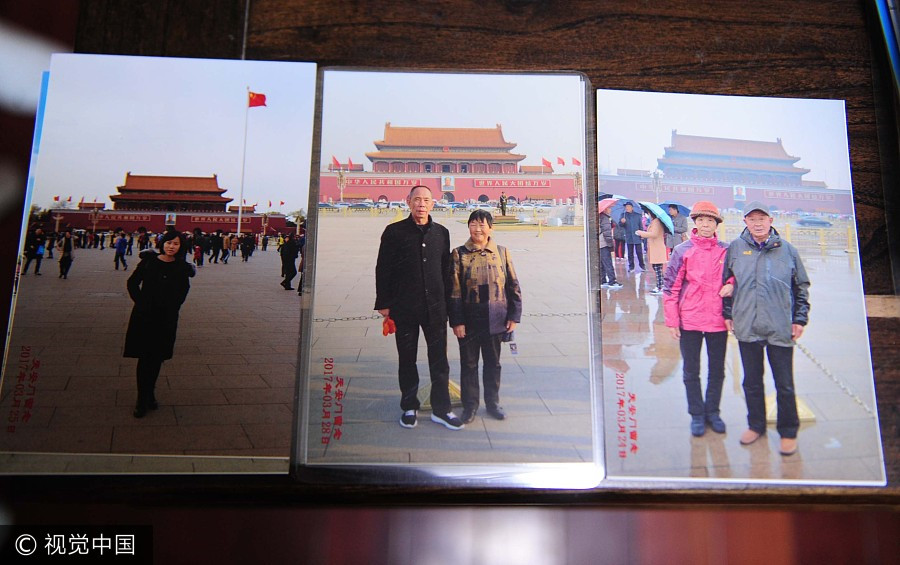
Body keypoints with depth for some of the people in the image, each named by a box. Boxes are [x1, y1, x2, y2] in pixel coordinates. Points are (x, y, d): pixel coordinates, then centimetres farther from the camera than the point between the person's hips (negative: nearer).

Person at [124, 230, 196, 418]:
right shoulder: (149, 261, -1)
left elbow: (180, 295, 5)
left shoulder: (182, 268, 0)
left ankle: (150, 394, 26)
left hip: (166, 319, 1)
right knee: (144, 357, 0)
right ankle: (142, 400, 7)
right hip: (144, 316, -1)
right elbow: (132, 283, 6)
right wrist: (141, 302, -2)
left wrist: (169, 307, -5)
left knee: (157, 358, 10)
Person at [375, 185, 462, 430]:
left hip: (435, 308, 2)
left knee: (439, 360, 5)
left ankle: (441, 409, 16)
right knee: (407, 360, 9)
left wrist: (446, 303, 10)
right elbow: (382, 269, 0)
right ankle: (409, 408, 23)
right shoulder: (394, 232, -1)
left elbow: (446, 270, 13)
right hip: (404, 308, -2)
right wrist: (384, 304, -4)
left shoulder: (441, 233, 8)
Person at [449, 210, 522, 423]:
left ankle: (492, 402, 31)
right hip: (469, 322, -1)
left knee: (493, 363, 14)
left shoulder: (502, 252, 2)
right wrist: (456, 321, -8)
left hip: (495, 321, 2)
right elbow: (454, 291, -5)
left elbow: (513, 286, 5)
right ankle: (470, 404, 24)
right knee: (468, 364, 9)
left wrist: (513, 316, 2)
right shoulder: (459, 254, -3)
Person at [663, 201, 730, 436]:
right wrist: (672, 321, -6)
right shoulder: (682, 251, -4)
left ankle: (712, 411, 29)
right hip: (689, 321, -2)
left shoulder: (726, 251, 1)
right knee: (691, 372, 9)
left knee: (717, 370, 13)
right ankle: (696, 414, 22)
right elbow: (671, 287, -3)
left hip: (718, 320, 2)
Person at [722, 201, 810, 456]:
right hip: (747, 327, 1)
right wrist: (728, 314, 7)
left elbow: (802, 287, 7)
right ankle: (756, 425, 31)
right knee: (752, 382, 14)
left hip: (780, 328, -1)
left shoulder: (787, 250, 2)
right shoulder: (735, 248, 3)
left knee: (784, 384, 6)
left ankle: (788, 432, 22)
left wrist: (800, 319, 2)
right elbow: (727, 283, 10)